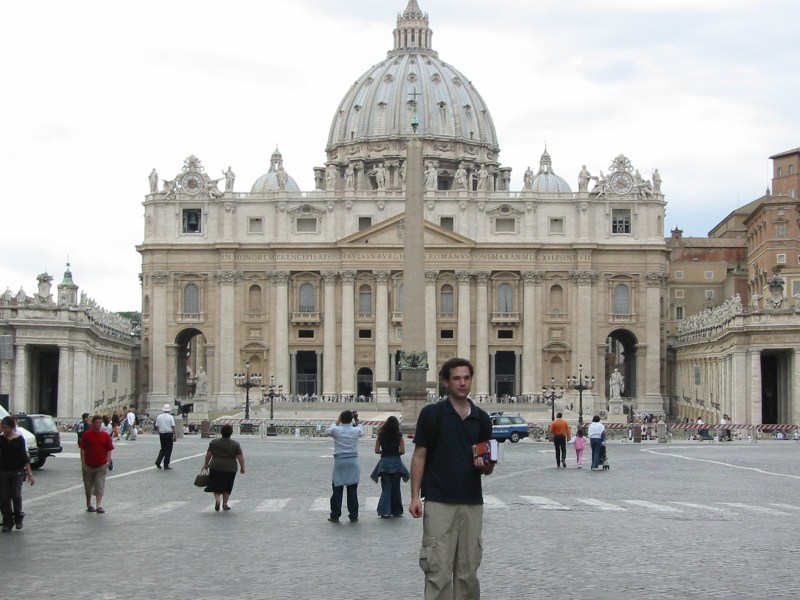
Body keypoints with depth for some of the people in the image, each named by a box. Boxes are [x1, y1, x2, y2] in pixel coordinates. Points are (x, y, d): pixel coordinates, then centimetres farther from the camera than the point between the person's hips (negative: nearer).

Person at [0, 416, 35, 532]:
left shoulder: (19, 439, -1)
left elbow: (25, 457, 0)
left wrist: (29, 474, -3)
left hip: (17, 471, -2)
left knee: (16, 495, -4)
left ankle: (18, 518, 21)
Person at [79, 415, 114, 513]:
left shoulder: (105, 435, 2)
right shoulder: (87, 434, -2)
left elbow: (109, 450, 6)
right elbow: (83, 449, 0)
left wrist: (107, 462, -1)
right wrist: (83, 463, -4)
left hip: (101, 466, 0)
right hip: (88, 465, 0)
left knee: (100, 486, -7)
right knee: (88, 486, 11)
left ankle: (99, 505, -10)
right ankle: (89, 504, 27)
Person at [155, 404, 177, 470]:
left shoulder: (159, 417, 5)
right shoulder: (170, 417, -7)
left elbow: (157, 427, 8)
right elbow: (173, 427, -11)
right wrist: (175, 436, -6)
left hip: (161, 434, 4)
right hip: (169, 434, -4)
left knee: (163, 449, 18)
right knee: (168, 450, 4)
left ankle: (158, 461, -1)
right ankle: (166, 466, 5)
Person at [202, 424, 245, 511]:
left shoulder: (213, 442, -1)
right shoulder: (235, 444, -5)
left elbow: (208, 454, 3)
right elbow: (240, 457, -6)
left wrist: (206, 464, 16)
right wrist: (242, 468, 4)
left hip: (216, 468, 0)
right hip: (230, 468, 0)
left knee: (216, 485, 11)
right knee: (227, 487, 13)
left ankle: (217, 499, -10)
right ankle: (225, 504, 14)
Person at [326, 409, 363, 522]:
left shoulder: (336, 430, -7)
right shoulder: (356, 430, -4)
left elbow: (327, 431, 15)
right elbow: (362, 431, 20)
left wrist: (336, 422, 20)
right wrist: (356, 422, 23)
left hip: (339, 462, -1)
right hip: (353, 462, 1)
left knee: (337, 489, 6)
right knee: (352, 490, 6)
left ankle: (335, 515, 10)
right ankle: (353, 516, 9)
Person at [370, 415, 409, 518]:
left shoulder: (380, 436, 0)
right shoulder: (399, 436, -5)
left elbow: (377, 450, 0)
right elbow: (402, 451, -7)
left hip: (384, 462, 1)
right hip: (396, 462, 0)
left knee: (386, 488, 3)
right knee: (396, 488, 12)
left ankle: (385, 511, -12)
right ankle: (396, 511, 20)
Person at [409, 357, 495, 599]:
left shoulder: (482, 418, 8)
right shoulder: (431, 414, -2)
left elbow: (487, 465, 12)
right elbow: (419, 456, -1)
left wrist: (486, 466, -12)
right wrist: (415, 496, -8)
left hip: (472, 503, 4)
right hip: (439, 502, -4)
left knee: (468, 569, 8)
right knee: (438, 569, -6)